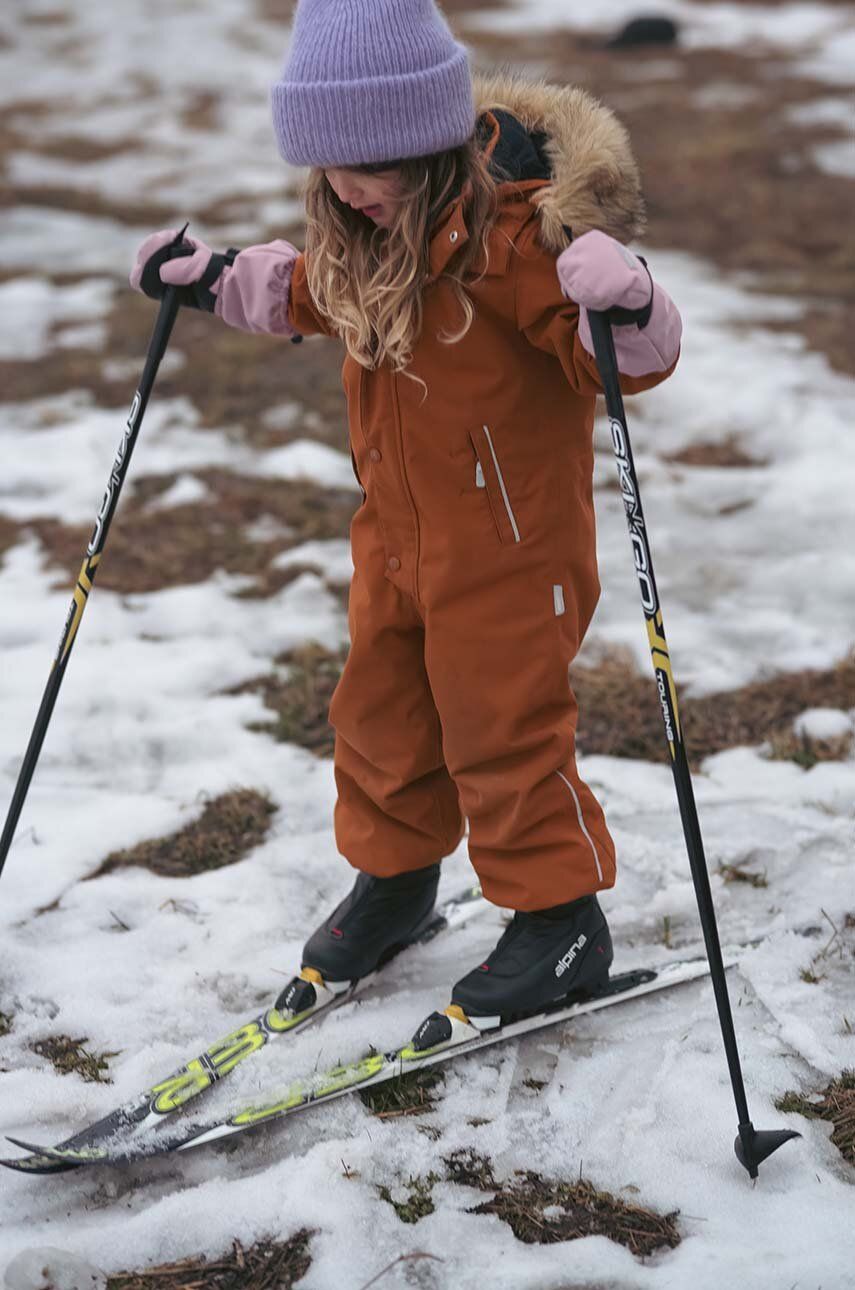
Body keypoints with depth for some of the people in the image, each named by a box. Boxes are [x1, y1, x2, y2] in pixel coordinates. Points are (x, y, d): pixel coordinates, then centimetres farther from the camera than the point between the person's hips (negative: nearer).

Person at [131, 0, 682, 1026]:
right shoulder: (365, 230, -2)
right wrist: (216, 281, 13)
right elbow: (309, 293, 22)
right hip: (396, 532, 8)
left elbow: (631, 360, -28)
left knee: (503, 730, 3)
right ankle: (394, 874, 42)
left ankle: (559, 916, 23)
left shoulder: (520, 228, -26)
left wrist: (628, 309, -49)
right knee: (379, 711, 19)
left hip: (508, 538, -8)